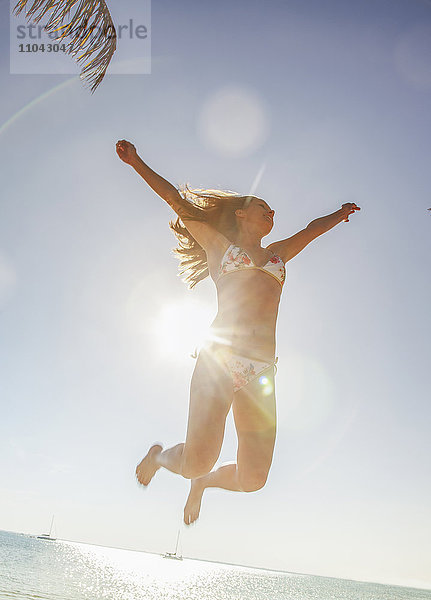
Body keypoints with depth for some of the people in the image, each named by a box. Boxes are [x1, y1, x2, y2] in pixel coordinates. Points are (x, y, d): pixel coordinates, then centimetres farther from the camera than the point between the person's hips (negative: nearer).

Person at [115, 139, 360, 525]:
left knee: (253, 479, -3)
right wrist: (136, 162, 17)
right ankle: (159, 455, 24)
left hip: (261, 371, 4)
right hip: (220, 357, -4)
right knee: (198, 462, -14)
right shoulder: (218, 244, 16)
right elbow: (176, 199, 17)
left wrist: (340, 213, 56)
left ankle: (202, 482, 32)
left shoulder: (278, 254, 26)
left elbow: (313, 228, 42)